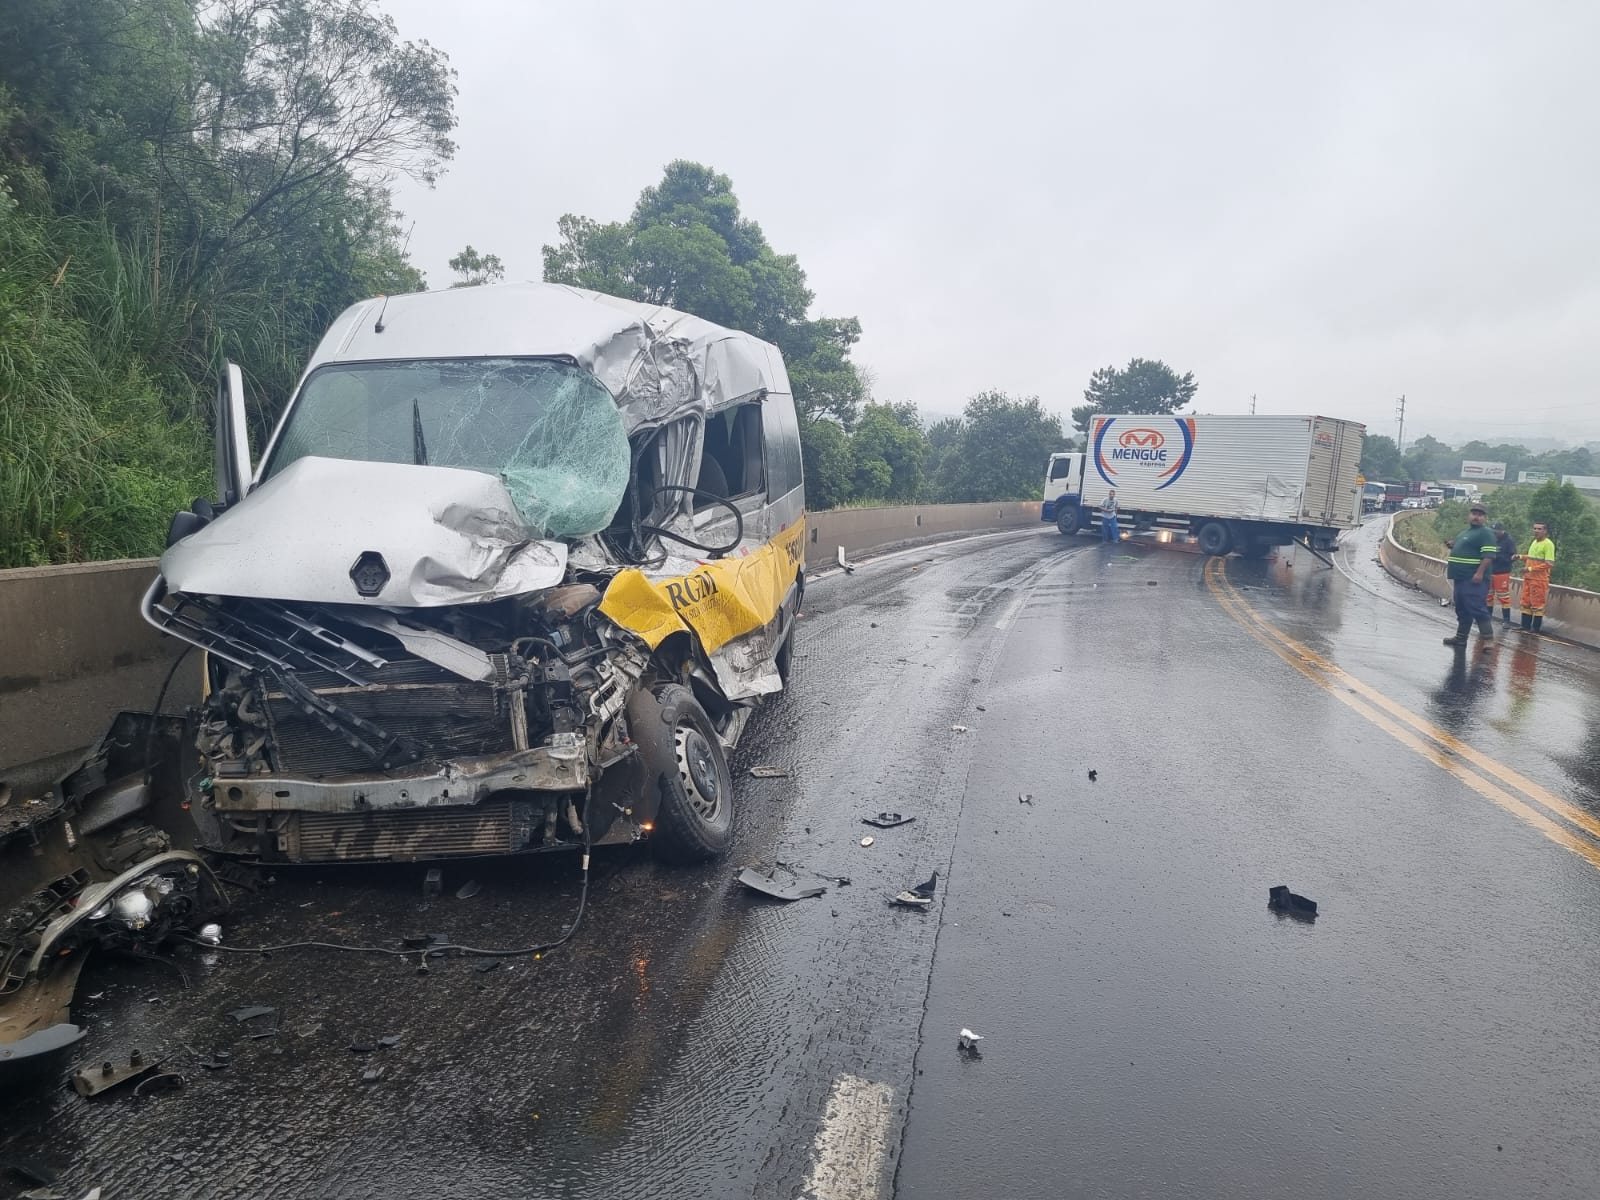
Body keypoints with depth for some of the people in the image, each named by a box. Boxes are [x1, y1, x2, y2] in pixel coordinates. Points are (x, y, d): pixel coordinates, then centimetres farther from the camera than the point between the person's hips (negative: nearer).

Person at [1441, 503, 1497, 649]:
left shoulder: (1485, 534, -9)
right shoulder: (1463, 532, 19)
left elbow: (1488, 555, -18)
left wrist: (1479, 573, -25)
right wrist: (1450, 563, 16)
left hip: (1474, 579, -10)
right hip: (1460, 578, 10)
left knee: (1477, 609, -13)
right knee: (1462, 609, 15)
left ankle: (1487, 638, -11)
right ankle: (1461, 637, 23)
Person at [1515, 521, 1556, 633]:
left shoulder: (1548, 544, -14)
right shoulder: (1534, 542, 13)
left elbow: (1549, 564, -20)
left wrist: (1530, 569, -22)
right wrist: (1521, 556, 10)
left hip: (1539, 579, -8)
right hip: (1528, 578, 8)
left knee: (1537, 604, 0)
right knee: (1526, 602, 11)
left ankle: (1537, 627, 8)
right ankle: (1525, 625, 19)